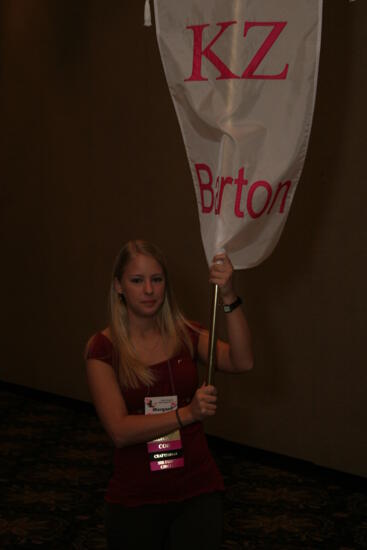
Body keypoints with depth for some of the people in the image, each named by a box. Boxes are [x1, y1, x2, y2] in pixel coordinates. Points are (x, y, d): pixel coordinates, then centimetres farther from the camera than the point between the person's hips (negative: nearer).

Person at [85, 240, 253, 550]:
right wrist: (186, 414, -30)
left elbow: (242, 363, -18)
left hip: (198, 491, 2)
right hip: (135, 498, -1)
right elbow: (119, 430, -18)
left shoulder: (186, 335, -1)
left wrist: (228, 297, -30)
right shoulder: (104, 348, -9)